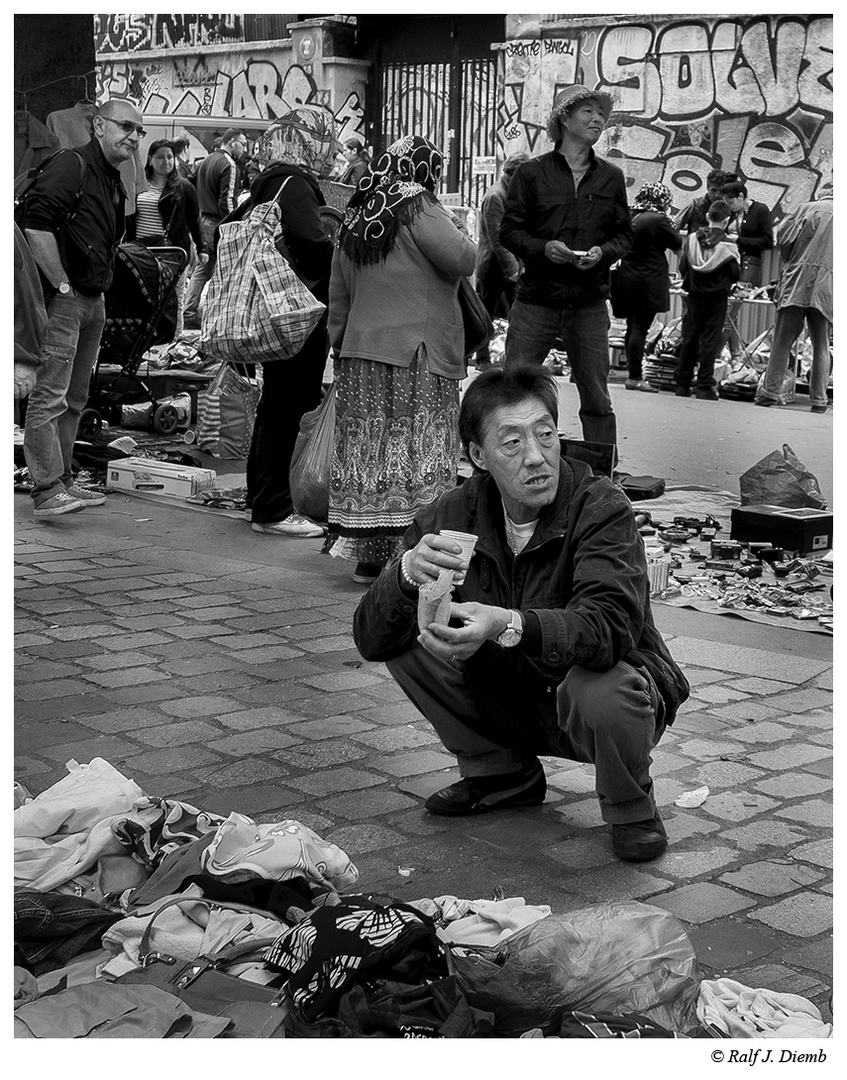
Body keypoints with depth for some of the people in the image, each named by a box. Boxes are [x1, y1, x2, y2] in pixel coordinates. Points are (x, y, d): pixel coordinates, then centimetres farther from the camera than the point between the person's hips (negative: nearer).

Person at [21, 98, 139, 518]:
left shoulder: (115, 183, 18)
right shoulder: (70, 167, -12)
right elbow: (36, 225, -23)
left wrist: (101, 285, 17)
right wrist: (62, 284, -21)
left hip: (93, 300, 10)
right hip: (63, 299, -10)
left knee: (74, 398, 14)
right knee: (50, 396, -10)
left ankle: (62, 480, 22)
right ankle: (46, 491, -10)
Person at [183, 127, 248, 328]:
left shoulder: (205, 161, 16)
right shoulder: (228, 164, -13)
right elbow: (227, 200, -19)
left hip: (204, 220, 9)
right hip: (219, 224, -9)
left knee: (202, 269, 10)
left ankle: (190, 314, 9)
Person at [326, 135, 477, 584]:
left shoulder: (356, 216, 15)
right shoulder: (417, 206, -7)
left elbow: (338, 294, 17)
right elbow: (461, 260, -12)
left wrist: (340, 341, 22)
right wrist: (459, 230, 7)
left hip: (359, 350, 7)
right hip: (416, 353, -7)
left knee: (366, 449, 8)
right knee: (416, 452, -6)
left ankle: (367, 554, 11)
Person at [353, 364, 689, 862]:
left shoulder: (602, 509, -22)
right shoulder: (453, 516, -10)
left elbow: (610, 626, -39)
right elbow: (371, 640, -15)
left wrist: (508, 626, -55)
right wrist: (407, 575, -37)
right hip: (506, 699, 4)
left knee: (600, 690, -37)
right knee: (408, 641, -15)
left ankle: (631, 807, -3)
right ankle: (502, 772, 8)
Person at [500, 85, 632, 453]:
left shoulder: (611, 178, 9)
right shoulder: (532, 173, 1)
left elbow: (624, 236, 12)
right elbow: (509, 231, 2)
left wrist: (603, 252, -9)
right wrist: (543, 247, -16)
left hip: (589, 304, 2)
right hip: (536, 299, -2)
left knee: (596, 400, 7)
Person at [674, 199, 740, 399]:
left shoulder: (692, 239, -2)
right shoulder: (728, 245, -10)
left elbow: (682, 267, 2)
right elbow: (735, 274, -6)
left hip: (695, 295, 3)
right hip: (717, 298, -3)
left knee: (689, 339, 10)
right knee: (710, 340, 1)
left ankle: (682, 383, 13)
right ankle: (704, 386, -1)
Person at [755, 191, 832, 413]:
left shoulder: (805, 208, 7)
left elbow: (783, 237, 0)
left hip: (797, 281, -1)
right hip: (826, 285, 1)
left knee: (783, 340, 3)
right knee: (821, 345, 8)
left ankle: (770, 391, -1)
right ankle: (819, 399, 3)